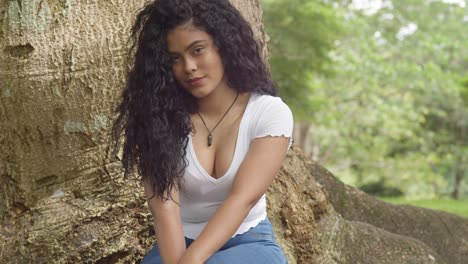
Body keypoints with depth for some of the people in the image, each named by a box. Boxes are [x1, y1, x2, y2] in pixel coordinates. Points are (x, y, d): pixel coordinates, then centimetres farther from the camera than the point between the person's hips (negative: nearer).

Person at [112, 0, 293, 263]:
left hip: (249, 243, -1)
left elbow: (242, 199, -22)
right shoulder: (163, 116, -7)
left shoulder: (270, 113, -10)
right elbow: (164, 202, -19)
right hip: (180, 242, 2)